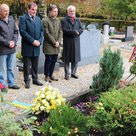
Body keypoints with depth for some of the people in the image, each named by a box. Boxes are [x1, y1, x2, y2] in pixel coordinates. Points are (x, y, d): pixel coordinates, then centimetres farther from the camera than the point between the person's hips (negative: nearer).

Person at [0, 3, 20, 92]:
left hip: (12, 48, 6)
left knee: (11, 68, 16)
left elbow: (16, 32, 11)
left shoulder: (11, 20, 9)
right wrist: (7, 43, -13)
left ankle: (11, 83, 27)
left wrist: (14, 41, -3)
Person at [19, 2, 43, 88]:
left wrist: (39, 41, -5)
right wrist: (32, 41, -17)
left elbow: (41, 31, 12)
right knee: (27, 65, 4)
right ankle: (27, 81, 15)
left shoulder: (38, 19, 14)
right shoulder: (23, 18, -5)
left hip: (36, 46, 5)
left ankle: (35, 79, 24)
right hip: (27, 46, -5)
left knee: (35, 65, 13)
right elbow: (23, 32, -14)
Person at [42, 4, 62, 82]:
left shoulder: (58, 20, 11)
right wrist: (54, 42, -13)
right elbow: (47, 33, -13)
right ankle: (47, 76, 14)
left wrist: (58, 42, -4)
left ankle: (51, 74, 22)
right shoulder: (45, 20, -9)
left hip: (56, 45, 6)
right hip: (48, 45, -6)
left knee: (54, 61, 10)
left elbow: (60, 32, 10)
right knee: (48, 61, 1)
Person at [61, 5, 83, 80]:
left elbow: (81, 29, 7)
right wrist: (74, 32, -14)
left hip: (76, 42, 5)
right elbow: (64, 30, -15)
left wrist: (77, 32, -15)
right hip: (67, 42, -4)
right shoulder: (65, 20, -3)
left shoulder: (77, 20, 14)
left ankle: (73, 73, 18)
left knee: (76, 58, 7)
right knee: (67, 58, 2)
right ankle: (66, 73, 11)